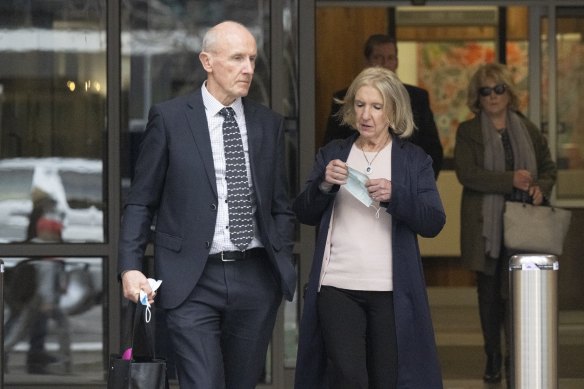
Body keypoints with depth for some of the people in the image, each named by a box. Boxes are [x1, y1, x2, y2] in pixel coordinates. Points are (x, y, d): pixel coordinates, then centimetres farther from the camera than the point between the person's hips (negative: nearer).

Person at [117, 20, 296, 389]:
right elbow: (140, 202, 2)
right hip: (193, 280, -4)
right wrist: (130, 267, -8)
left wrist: (284, 267, 5)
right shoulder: (169, 118, 0)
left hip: (256, 278, 4)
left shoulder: (269, 123, 10)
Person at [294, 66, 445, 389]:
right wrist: (323, 184, -12)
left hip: (391, 291, 0)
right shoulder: (333, 154, 12)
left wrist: (394, 196, -18)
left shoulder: (414, 160, 8)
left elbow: (433, 223, -2)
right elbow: (304, 214, 7)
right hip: (337, 288, 1)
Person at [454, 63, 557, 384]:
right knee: (490, 292, 6)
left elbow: (549, 167, 17)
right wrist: (510, 180, -17)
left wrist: (541, 187, -6)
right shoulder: (468, 132, 2)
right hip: (486, 225, -1)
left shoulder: (528, 129, 11)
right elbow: (466, 173, -11)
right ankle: (493, 360, 14)